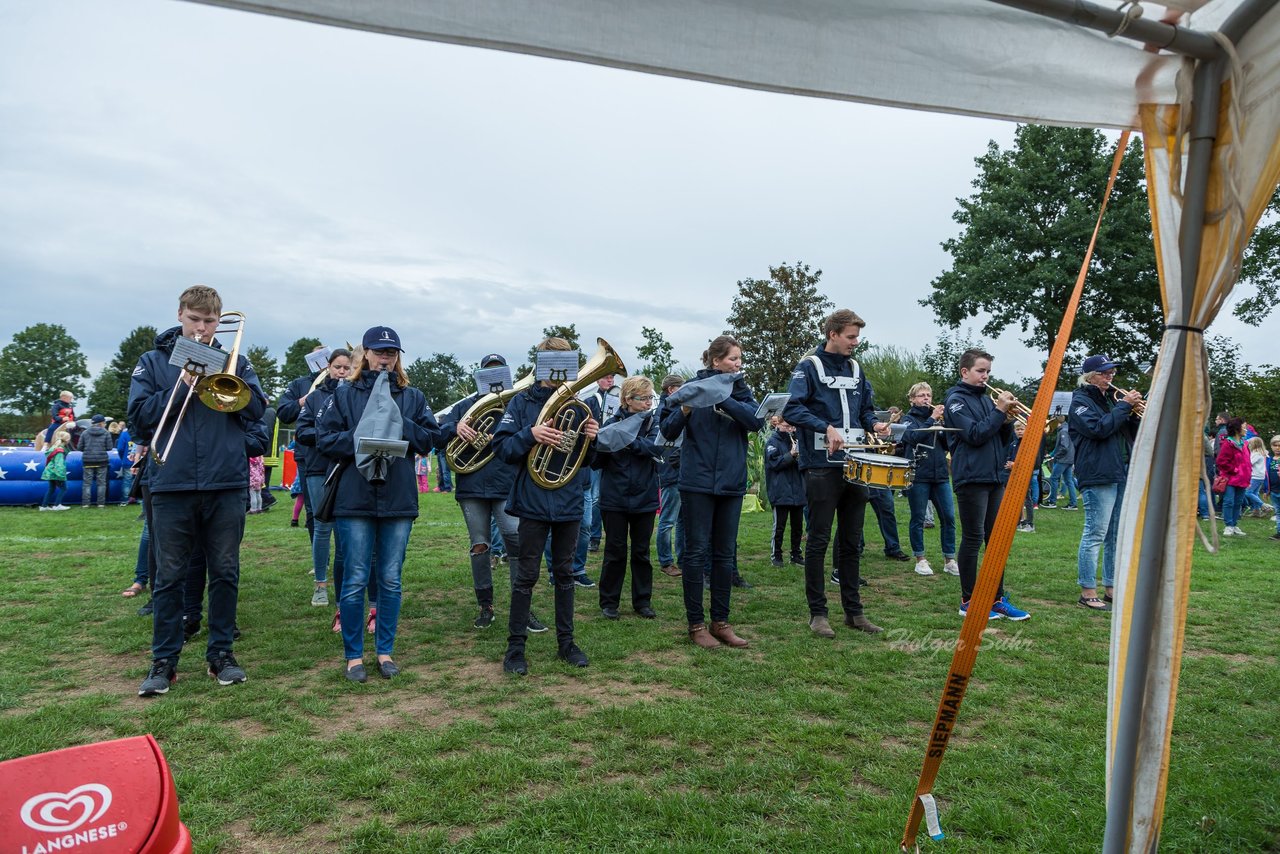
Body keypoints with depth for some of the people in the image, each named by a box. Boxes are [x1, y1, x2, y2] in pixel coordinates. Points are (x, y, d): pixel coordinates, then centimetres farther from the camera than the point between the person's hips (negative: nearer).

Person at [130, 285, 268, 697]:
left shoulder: (233, 360, 10)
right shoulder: (154, 362, 9)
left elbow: (257, 407, -1)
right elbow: (139, 416, -1)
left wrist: (225, 379, -14)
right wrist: (183, 387, -11)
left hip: (227, 485, 1)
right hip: (172, 486, 0)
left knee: (225, 573, 7)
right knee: (169, 577, 5)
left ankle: (221, 654, 19)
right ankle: (164, 661, 16)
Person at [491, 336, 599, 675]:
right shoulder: (523, 402, -2)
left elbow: (589, 459, 10)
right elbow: (501, 447, -9)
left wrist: (592, 437, -11)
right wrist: (531, 435, -25)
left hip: (569, 504, 3)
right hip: (533, 503, -3)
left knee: (564, 574, 13)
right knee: (526, 576, 3)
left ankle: (566, 642, 24)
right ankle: (515, 646, 13)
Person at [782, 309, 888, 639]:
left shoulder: (855, 369, 15)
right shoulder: (809, 367, -4)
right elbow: (792, 408, -15)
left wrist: (874, 423, 1)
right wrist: (826, 427, -27)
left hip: (855, 465, 6)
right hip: (822, 467, -6)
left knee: (851, 542, 11)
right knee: (819, 541, 0)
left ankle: (853, 611, 20)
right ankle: (817, 613, 9)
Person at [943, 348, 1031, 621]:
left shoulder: (987, 398, 16)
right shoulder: (957, 400, -4)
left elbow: (1004, 440, 15)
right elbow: (974, 435, -17)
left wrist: (1006, 419, -2)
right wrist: (999, 411, -14)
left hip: (995, 476, 7)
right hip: (972, 478, -7)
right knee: (973, 539, -2)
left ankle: (997, 599, 16)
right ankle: (968, 601, 7)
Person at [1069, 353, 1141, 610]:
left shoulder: (1110, 399, 19)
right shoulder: (1081, 401, -3)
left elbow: (1132, 435, 18)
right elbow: (1099, 428, -20)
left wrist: (1135, 413, 1)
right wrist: (1124, 406, -13)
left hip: (1121, 474, 8)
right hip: (1098, 476, -8)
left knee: (1116, 536, 11)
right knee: (1095, 535, -7)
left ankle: (1111, 588, 20)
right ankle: (1087, 593, -2)